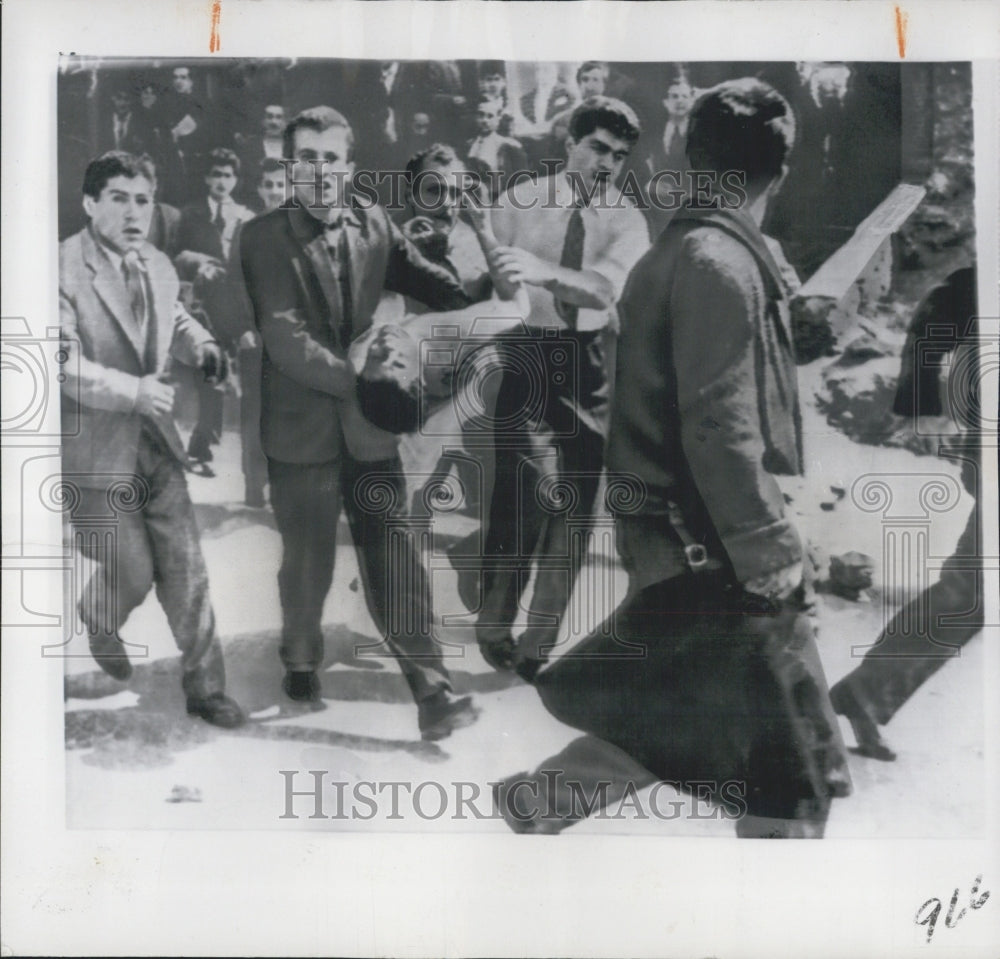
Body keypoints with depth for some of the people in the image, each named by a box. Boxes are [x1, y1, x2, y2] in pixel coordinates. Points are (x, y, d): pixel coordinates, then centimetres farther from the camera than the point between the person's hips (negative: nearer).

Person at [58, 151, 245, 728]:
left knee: (186, 570, 6)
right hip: (96, 453, -5)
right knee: (134, 571, 4)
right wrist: (133, 391, -30)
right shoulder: (64, 268, -15)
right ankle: (100, 622, 41)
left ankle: (206, 686, 18)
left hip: (158, 443, 6)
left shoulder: (159, 266, 6)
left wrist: (203, 348, 0)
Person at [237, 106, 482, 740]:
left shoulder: (376, 226, 5)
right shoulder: (263, 238, -6)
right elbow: (285, 337, -15)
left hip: (370, 426, 2)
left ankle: (433, 694, 3)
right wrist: (358, 377, -22)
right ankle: (302, 664, 39)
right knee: (307, 563, 13)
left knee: (396, 566, 0)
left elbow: (436, 286, 3)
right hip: (301, 430, -2)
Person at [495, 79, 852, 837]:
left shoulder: (670, 254, 12)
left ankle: (537, 802, 32)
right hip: (708, 546, -10)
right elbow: (720, 433, -23)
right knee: (791, 762, 2)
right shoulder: (720, 264, -17)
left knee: (675, 717, 22)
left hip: (673, 536, 10)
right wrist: (770, 555, -17)